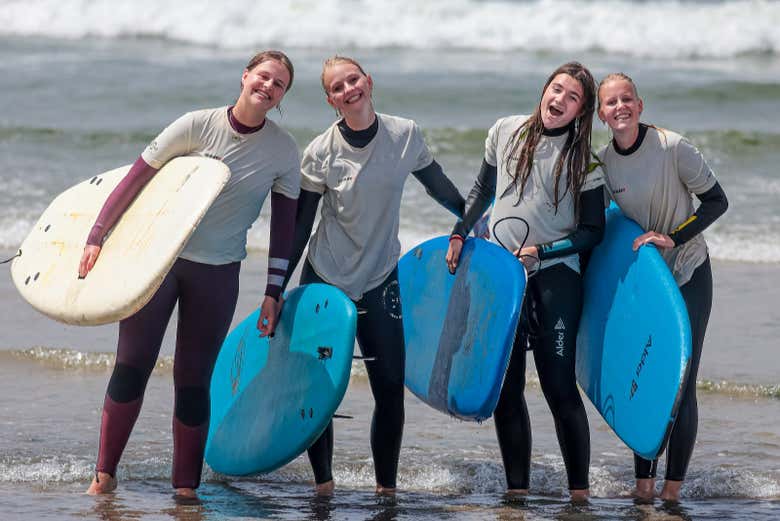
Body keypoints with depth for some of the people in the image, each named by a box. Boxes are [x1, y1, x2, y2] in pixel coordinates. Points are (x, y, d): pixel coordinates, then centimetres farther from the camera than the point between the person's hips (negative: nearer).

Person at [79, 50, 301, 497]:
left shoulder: (283, 151, -3)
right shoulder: (198, 126, -9)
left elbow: (285, 222, 5)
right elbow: (137, 176, -5)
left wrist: (274, 292, 2)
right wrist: (97, 237, -7)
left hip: (218, 273, 1)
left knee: (194, 382, 1)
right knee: (131, 367, -2)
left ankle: (186, 489, 8)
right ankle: (105, 476, 9)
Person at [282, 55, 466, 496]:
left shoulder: (406, 136, -6)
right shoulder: (321, 153, -9)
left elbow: (439, 186, 12)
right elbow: (299, 226, -4)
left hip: (380, 280, 1)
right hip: (325, 278, -1)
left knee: (391, 388, -2)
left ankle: (387, 487, 7)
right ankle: (323, 482, 11)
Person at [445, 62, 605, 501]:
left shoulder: (584, 160, -4)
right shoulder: (506, 132, 6)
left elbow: (593, 232, -3)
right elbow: (483, 189, 20)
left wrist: (543, 251, -14)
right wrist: (459, 235, 10)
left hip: (555, 274, -3)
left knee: (559, 385, -8)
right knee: (506, 387, 2)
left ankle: (580, 492, -4)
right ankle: (517, 489, 7)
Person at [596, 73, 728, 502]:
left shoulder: (672, 147, -18)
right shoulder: (602, 161, -3)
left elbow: (717, 201, -12)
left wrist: (673, 238, -21)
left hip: (687, 276, -5)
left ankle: (673, 487, 0)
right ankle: (643, 482, 13)